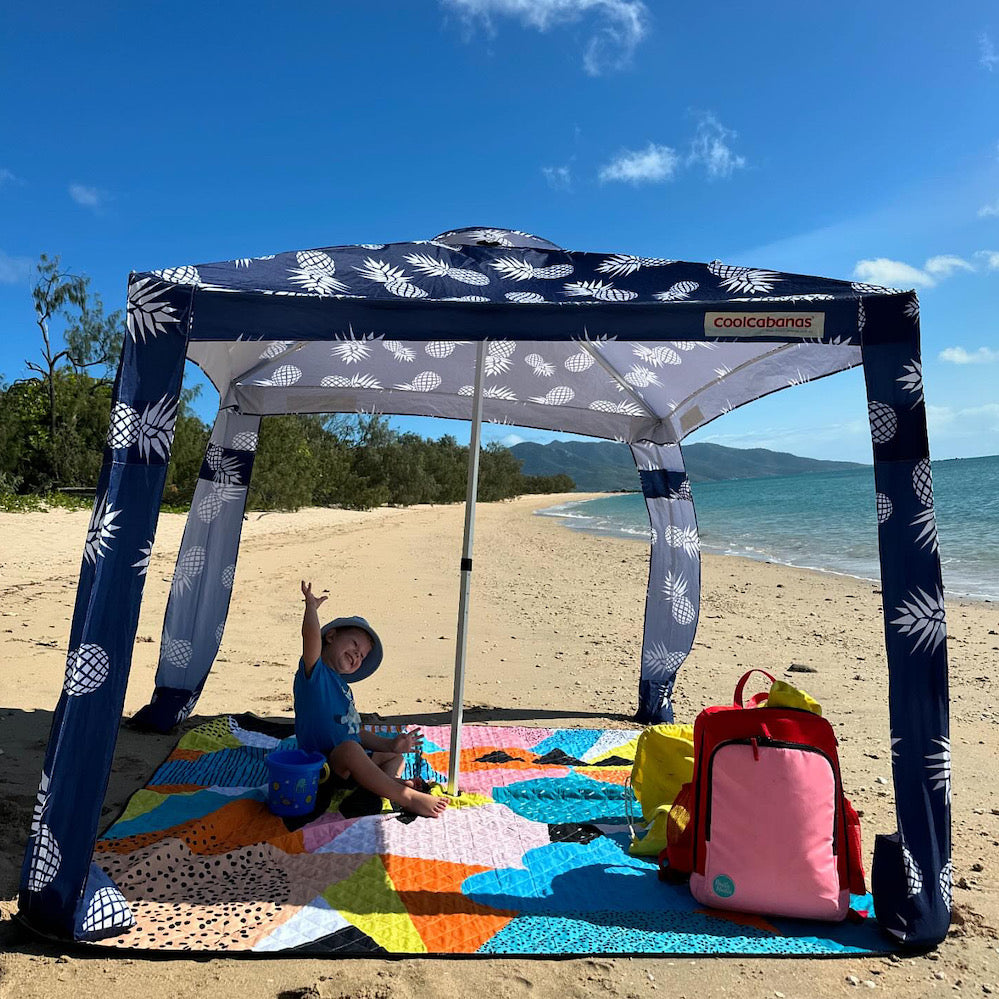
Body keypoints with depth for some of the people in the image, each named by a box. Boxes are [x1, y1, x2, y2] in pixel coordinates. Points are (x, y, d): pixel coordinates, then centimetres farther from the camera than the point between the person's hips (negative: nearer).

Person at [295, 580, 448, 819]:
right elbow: (311, 636, -26)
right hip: (324, 762, -10)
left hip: (345, 763, 10)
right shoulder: (314, 672, -4)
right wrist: (311, 606, -15)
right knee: (349, 749, -39)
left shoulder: (343, 688, 23)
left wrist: (390, 744, 16)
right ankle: (408, 798, -37)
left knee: (395, 757, 22)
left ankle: (389, 782, -15)